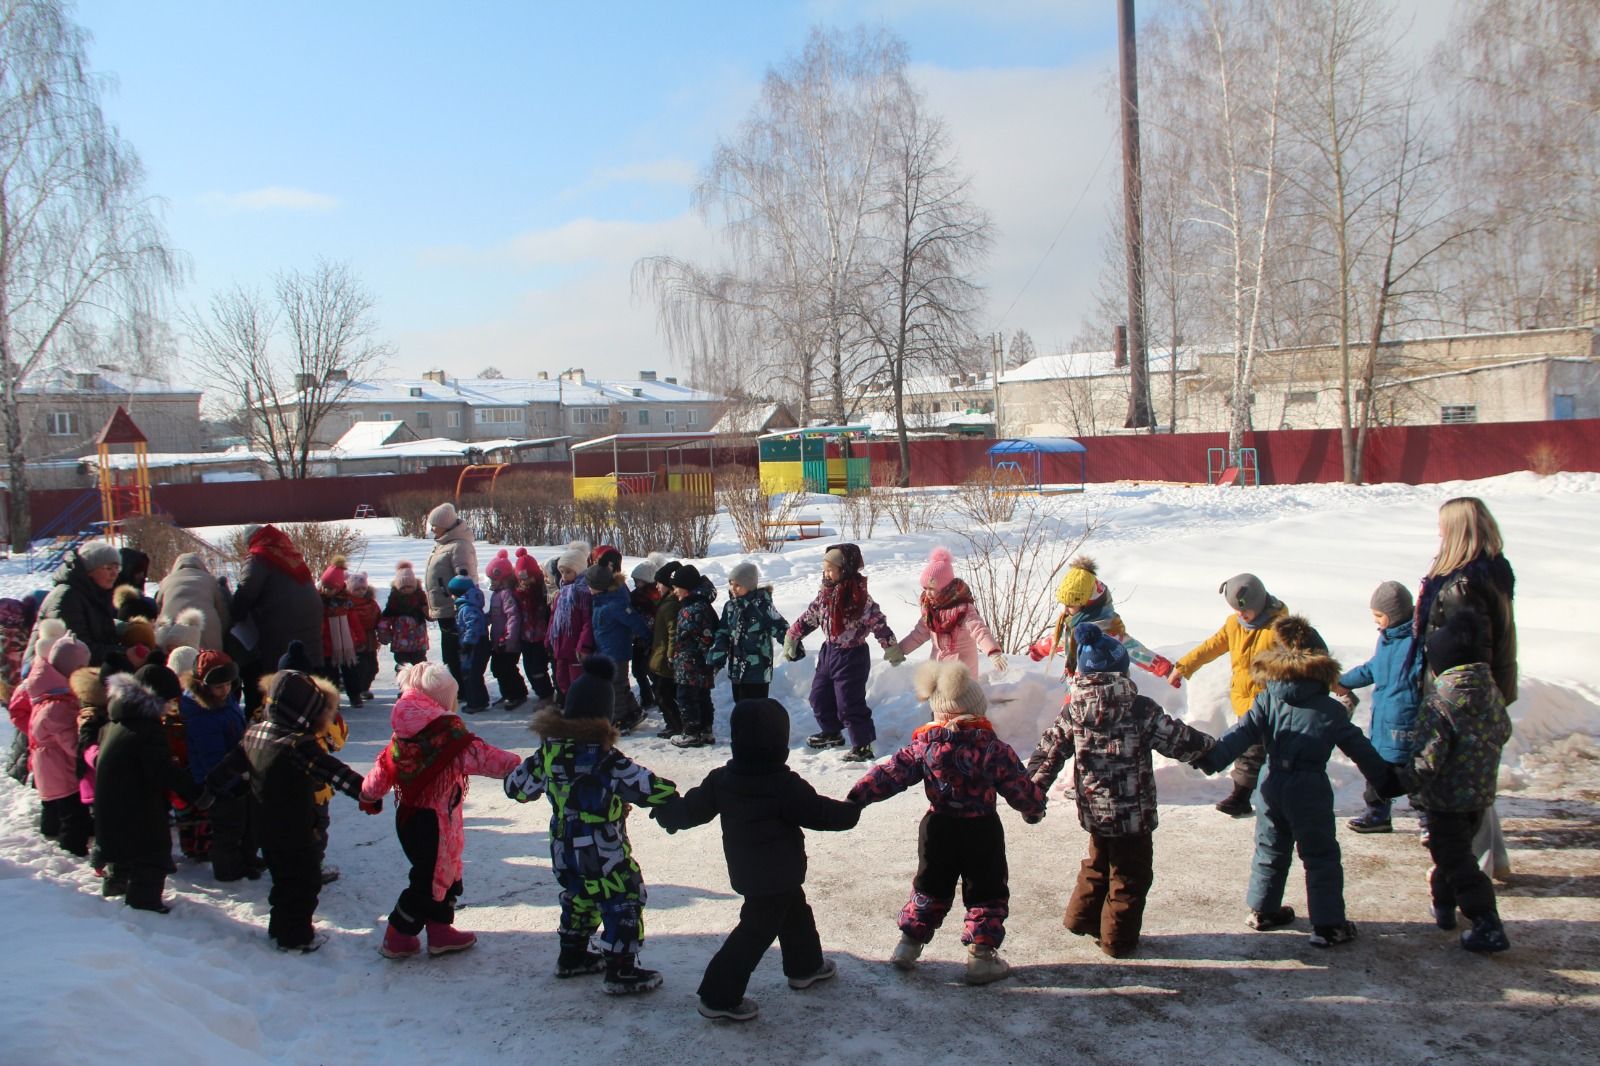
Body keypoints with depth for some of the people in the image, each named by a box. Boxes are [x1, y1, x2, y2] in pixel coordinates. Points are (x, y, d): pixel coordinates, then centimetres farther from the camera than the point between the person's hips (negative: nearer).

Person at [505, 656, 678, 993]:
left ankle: (572, 956, 39)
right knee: (624, 902, 5)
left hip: (564, 848, 7)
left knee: (579, 898, 26)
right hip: (603, 852, -7)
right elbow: (645, 786, -25)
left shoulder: (549, 750, -5)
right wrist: (669, 793, -7)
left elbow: (517, 786, 8)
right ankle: (621, 971, 10)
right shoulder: (603, 758, -24)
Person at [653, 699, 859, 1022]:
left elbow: (694, 807, 4)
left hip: (745, 870, 8)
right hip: (776, 876, -8)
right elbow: (819, 813, -15)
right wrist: (851, 812, 4)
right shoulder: (785, 786, -23)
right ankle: (719, 997, 3)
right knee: (757, 931, 1)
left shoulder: (721, 779, -6)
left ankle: (805, 966, 44)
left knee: (795, 913, 26)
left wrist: (666, 814, 23)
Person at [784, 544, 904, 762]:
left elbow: (878, 622, -20)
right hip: (829, 652, 8)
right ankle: (831, 733, 39)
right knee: (819, 696, 18)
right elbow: (810, 617, 16)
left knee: (849, 703, -7)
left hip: (852, 656, -8)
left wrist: (891, 648, -23)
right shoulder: (825, 592, 3)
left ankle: (863, 745, 6)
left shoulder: (858, 595, -19)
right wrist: (792, 636, 19)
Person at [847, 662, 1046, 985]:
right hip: (982, 829, -3)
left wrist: (858, 796, -4)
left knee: (930, 888, 20)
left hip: (937, 827, 3)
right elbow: (1019, 786, -4)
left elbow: (891, 773, -8)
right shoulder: (993, 748, -12)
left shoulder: (924, 744, -8)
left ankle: (909, 944, 25)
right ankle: (981, 955, 11)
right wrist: (1035, 808, 15)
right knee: (986, 892, 11)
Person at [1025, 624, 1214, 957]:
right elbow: (1180, 740, -6)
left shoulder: (1072, 711, -5)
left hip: (1093, 811, 4)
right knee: (1130, 876, 11)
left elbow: (1048, 753, 1)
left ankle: (1082, 917, 34)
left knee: (1097, 865, 26)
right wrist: (1211, 747, 12)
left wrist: (1032, 791, 10)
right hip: (1132, 813, -4)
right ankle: (1118, 938, 18)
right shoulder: (1141, 709, -16)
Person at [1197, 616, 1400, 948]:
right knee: (1321, 857, 6)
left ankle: (1262, 910, 27)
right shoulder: (1331, 709, -4)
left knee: (1271, 849, 18)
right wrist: (1386, 780, 12)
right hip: (1311, 790, -3)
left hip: (1273, 785, 3)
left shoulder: (1267, 700, 0)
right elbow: (1360, 749, 2)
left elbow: (1242, 734, -9)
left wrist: (1211, 758, -12)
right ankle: (1328, 925, 8)